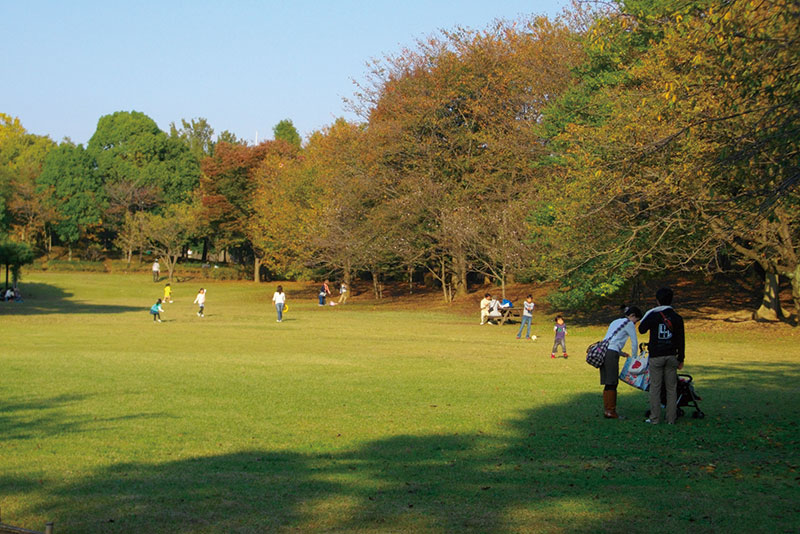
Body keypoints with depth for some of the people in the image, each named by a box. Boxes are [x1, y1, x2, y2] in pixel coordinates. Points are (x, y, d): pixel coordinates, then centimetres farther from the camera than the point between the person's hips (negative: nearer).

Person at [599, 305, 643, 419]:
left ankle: (606, 410, 8)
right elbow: (634, 343, 5)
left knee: (608, 383, 9)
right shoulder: (629, 323, 4)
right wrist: (634, 358, 16)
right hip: (611, 353, -8)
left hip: (602, 351, 8)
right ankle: (610, 411, -6)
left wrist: (621, 352, 29)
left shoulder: (615, 322, 28)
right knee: (612, 383, -6)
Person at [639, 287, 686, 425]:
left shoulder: (652, 315, -7)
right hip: (671, 356, 2)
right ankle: (671, 418, 6)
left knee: (655, 387, 2)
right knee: (671, 388, 7)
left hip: (656, 356, -2)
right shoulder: (677, 318, 1)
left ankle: (655, 418, 1)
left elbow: (641, 329, 7)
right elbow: (681, 340, 3)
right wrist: (681, 359, 10)